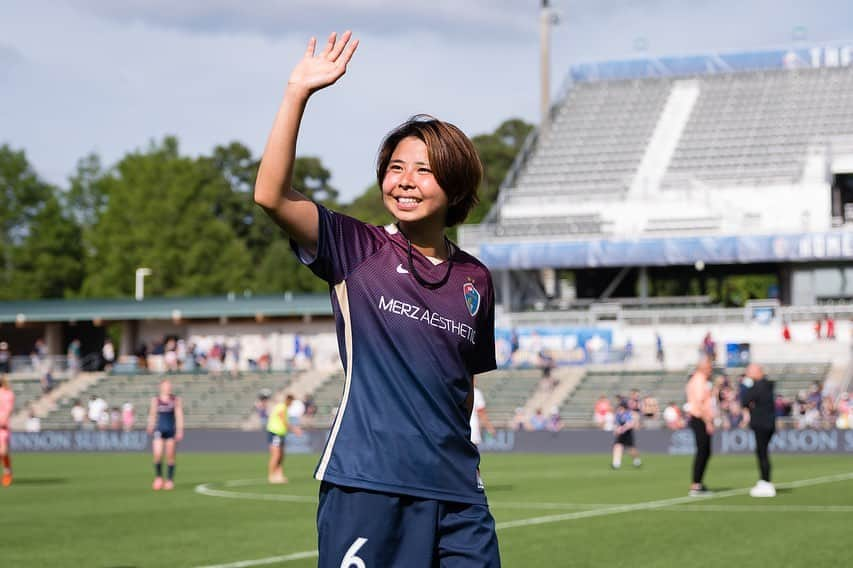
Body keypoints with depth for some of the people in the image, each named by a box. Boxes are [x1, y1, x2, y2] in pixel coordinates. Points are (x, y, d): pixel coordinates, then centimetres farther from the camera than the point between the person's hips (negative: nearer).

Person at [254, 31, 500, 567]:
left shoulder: (475, 280, 11)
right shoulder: (356, 250, 0)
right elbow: (271, 195, -14)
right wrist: (298, 92, -18)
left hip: (457, 493, 4)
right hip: (367, 484, -4)